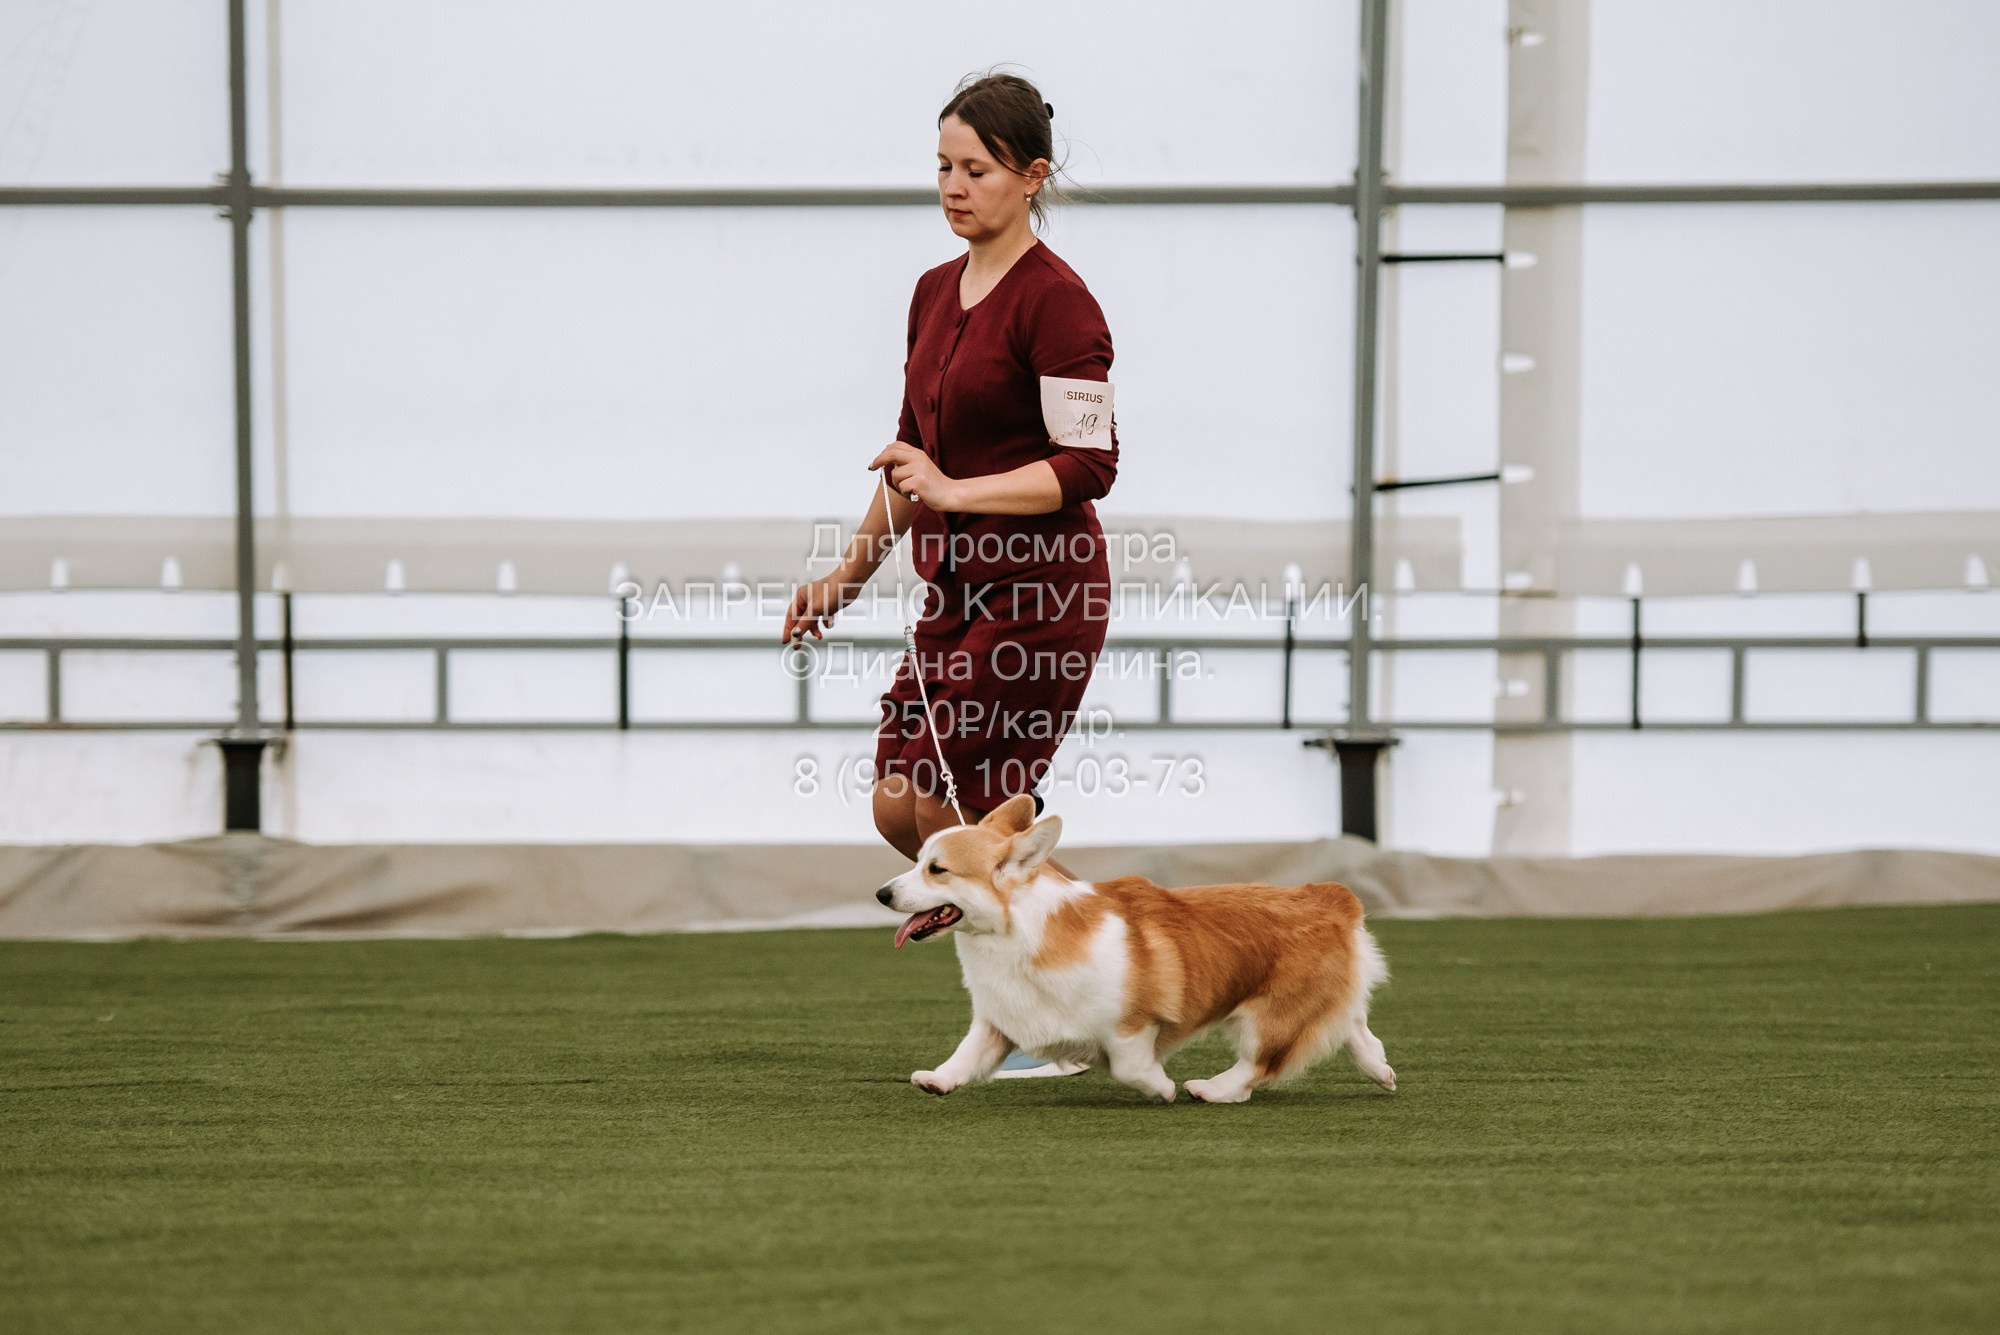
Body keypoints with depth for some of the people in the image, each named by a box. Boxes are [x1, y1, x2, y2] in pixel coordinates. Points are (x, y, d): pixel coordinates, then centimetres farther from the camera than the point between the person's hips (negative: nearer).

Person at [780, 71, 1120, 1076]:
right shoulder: (936, 294, 13)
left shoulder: (1053, 300, -13)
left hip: (1042, 592, -9)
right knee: (900, 808, 4)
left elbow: (1089, 462, -18)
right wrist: (850, 573, 22)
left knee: (957, 817, -8)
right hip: (957, 589, 9)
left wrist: (958, 493, -24)